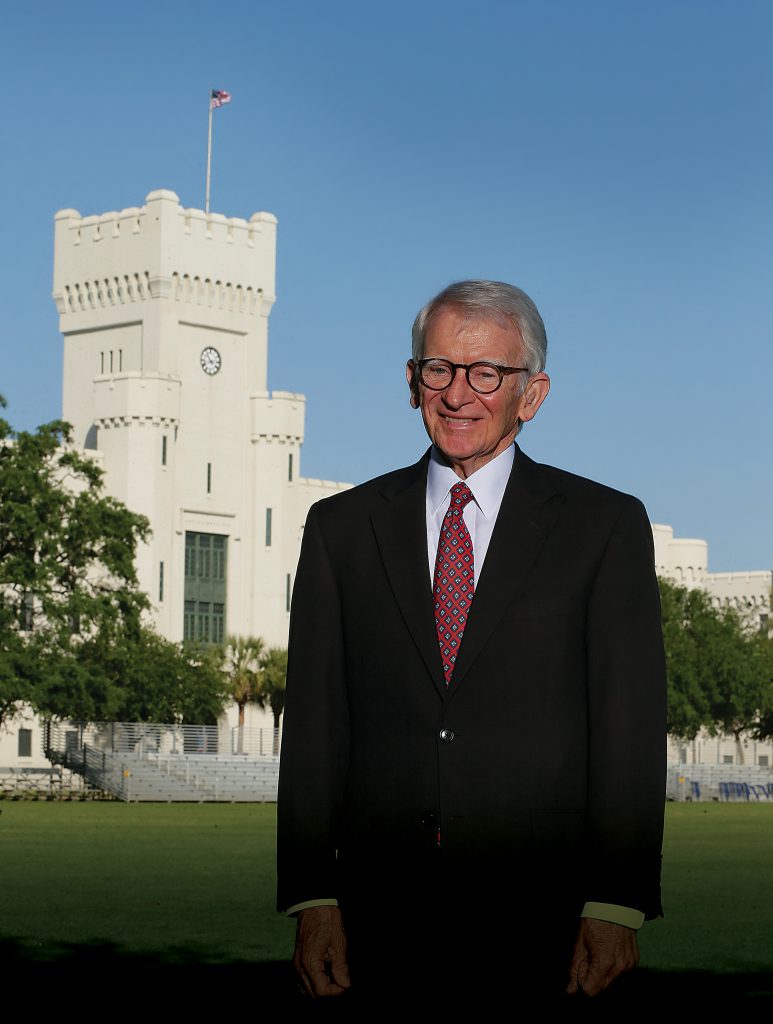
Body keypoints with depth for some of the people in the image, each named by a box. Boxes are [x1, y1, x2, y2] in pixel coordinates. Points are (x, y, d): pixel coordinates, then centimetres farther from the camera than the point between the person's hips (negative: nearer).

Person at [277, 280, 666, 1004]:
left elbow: (630, 729, -2)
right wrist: (313, 904, -3)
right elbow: (313, 723, 6)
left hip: (544, 920, -1)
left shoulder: (605, 526, 3)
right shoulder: (341, 528, 9)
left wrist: (614, 911, -10)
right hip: (382, 921, 2)